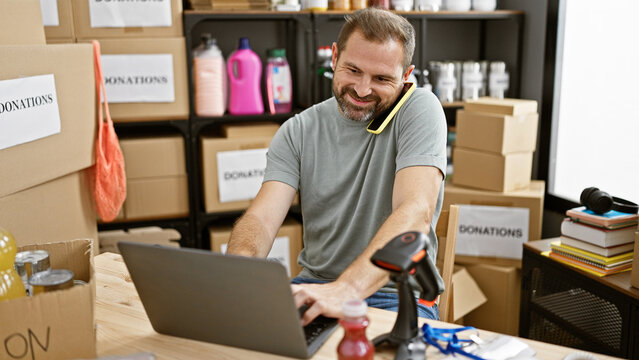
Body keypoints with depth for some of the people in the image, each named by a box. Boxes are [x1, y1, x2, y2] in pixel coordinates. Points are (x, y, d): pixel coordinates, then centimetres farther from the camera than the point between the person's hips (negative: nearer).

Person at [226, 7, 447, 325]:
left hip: (395, 294, -3)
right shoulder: (297, 132, 4)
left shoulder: (420, 110, -8)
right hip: (312, 286, 4)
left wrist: (345, 290, -38)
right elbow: (262, 215, -7)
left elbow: (416, 212, -23)